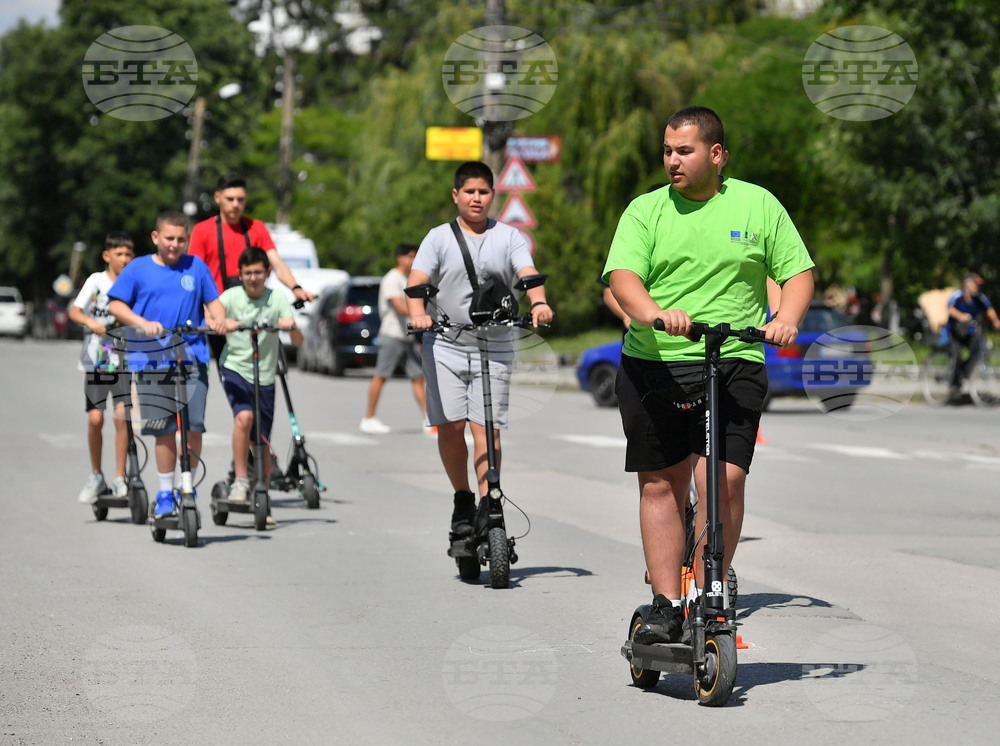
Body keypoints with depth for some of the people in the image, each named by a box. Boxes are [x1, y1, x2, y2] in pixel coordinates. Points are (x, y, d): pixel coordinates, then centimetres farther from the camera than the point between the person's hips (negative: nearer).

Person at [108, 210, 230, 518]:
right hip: (153, 358, -1)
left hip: (192, 356, 1)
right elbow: (116, 305, 2)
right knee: (164, 430, 2)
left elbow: (213, 301, 15)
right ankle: (165, 493, 13)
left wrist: (217, 318, -8)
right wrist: (143, 323, -14)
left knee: (194, 424, -9)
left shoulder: (196, 266, 11)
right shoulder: (138, 269, 6)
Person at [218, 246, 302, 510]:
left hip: (265, 376, 2)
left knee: (262, 441, 5)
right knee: (244, 417, -28)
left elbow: (298, 342, -6)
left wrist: (291, 326, -27)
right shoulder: (231, 297, -4)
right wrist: (222, 323, -38)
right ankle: (240, 480, -16)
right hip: (235, 369, -2)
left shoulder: (277, 299, -2)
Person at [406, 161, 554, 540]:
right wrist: (418, 315, -26)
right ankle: (462, 500, 15)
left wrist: (538, 303, -29)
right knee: (450, 426, -5)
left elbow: (528, 272, -7)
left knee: (486, 429, -9)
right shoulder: (439, 237, 7)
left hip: (493, 349, 0)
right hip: (445, 345, 0)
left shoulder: (509, 237, 9)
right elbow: (416, 281, -5)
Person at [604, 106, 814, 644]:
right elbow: (622, 277, -7)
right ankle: (665, 605, 12)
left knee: (724, 479, -15)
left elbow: (797, 272, 9)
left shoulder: (758, 205, 8)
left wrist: (787, 318, -11)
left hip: (734, 365, -1)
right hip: (653, 366, 1)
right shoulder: (645, 211, 6)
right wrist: (655, 313, -27)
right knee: (660, 486, 3)